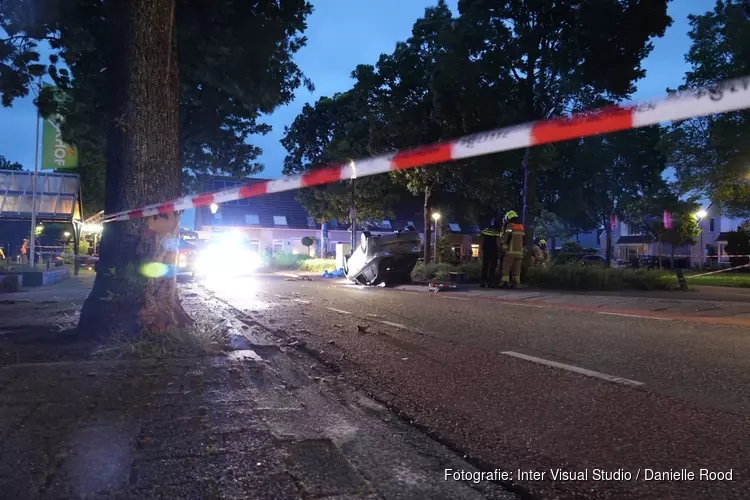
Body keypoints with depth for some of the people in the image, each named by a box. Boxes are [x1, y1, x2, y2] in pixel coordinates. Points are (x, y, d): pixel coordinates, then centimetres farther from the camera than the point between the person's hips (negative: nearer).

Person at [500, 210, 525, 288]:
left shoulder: (510, 225, -6)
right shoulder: (521, 226, 15)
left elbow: (507, 236, -17)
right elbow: (524, 238, 19)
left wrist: (504, 245, -4)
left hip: (510, 251, -6)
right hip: (519, 251, 6)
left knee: (506, 267, -1)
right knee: (516, 269, 8)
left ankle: (505, 282, -7)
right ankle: (515, 283, 5)